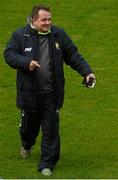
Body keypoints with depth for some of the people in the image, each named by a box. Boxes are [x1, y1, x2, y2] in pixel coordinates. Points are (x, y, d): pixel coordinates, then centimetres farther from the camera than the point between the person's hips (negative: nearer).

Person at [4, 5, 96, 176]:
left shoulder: (59, 35, 2)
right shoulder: (20, 35, -4)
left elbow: (73, 56, 7)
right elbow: (9, 54, -8)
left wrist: (87, 72, -4)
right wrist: (26, 62, -25)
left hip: (51, 94, 1)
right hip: (29, 93, -1)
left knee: (51, 130, -1)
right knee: (28, 124, 17)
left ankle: (47, 164, 8)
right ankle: (26, 145, 51)